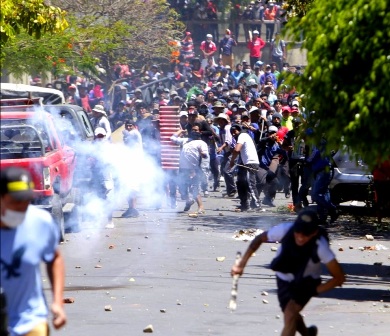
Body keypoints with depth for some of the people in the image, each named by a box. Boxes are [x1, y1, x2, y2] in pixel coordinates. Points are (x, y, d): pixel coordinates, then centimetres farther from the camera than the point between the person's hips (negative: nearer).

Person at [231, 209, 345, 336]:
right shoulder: (285, 230, -31)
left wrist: (315, 291, -28)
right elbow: (259, 239, -11)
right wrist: (241, 264, -15)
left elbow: (339, 278, -26)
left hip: (306, 283, -3)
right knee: (291, 316, 17)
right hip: (284, 279, 3)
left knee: (290, 315, -23)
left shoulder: (320, 247, -35)